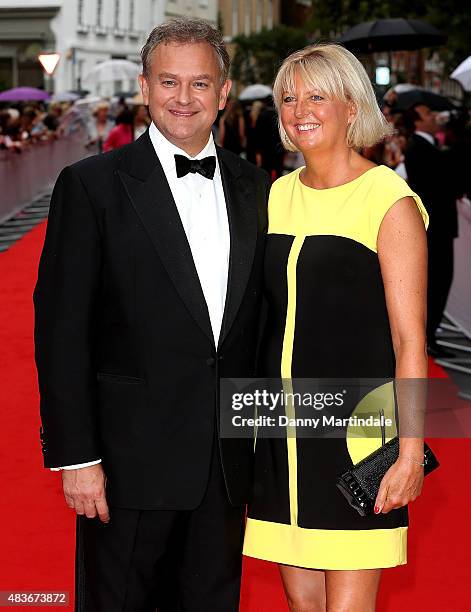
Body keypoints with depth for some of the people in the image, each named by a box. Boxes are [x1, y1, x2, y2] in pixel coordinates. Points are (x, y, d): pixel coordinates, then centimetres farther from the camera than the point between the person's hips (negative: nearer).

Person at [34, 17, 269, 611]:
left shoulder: (254, 188, 8)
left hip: (227, 465, 4)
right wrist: (75, 455, -13)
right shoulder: (92, 184, -6)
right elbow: (61, 330, -9)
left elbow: (263, 316, 12)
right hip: (131, 461, -4)